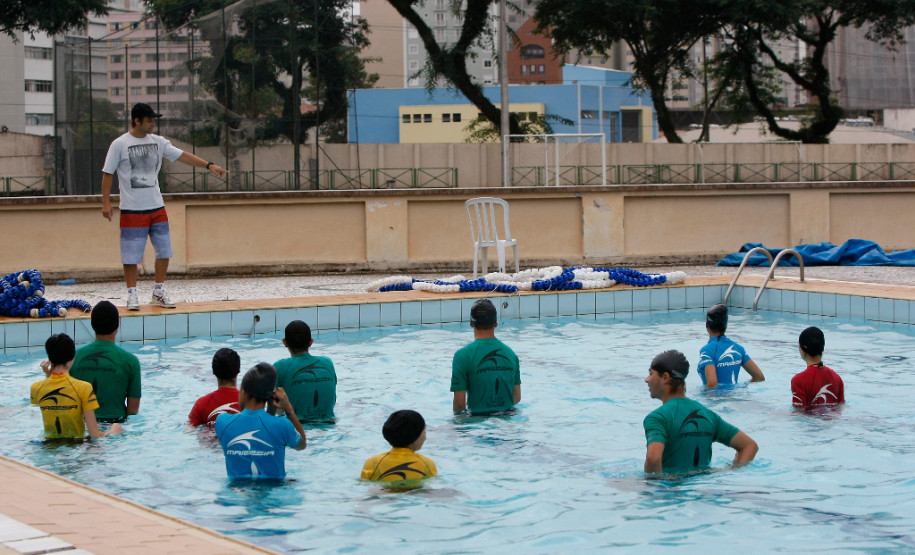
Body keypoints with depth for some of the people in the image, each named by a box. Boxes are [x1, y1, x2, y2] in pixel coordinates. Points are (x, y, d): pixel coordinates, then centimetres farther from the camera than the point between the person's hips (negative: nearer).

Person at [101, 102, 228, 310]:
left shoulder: (158, 142, 7)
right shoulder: (119, 144, -5)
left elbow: (182, 156, 5)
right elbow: (107, 173, -3)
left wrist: (208, 165, -4)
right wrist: (106, 202, -8)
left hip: (157, 207, 5)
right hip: (132, 209, -5)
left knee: (164, 251, 5)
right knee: (131, 254, -2)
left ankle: (159, 292, 17)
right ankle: (132, 294, 8)